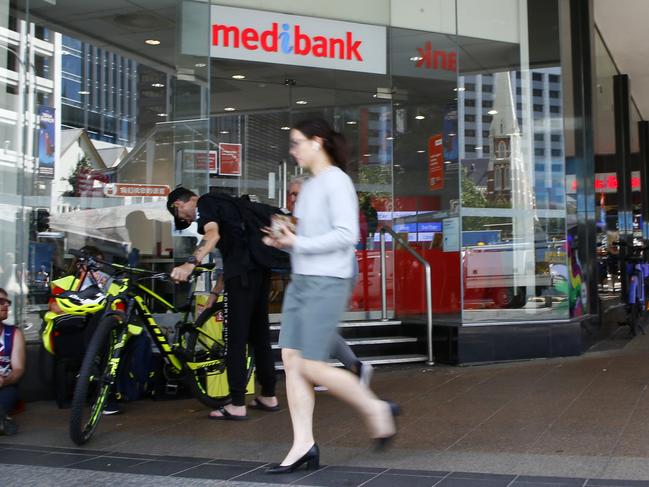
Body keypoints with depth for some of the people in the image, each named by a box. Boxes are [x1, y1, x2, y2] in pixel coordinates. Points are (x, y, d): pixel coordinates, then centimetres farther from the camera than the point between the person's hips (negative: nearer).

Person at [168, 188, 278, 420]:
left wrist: (190, 263, -33)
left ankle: (237, 405, -3)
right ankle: (268, 396, 22)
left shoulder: (203, 204, 2)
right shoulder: (220, 204, 29)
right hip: (260, 269, 9)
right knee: (259, 333, 15)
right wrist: (215, 293, 30)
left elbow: (213, 235, -21)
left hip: (242, 273, -9)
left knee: (235, 337, -5)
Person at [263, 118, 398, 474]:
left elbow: (346, 235, -18)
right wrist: (284, 241, 4)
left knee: (311, 366, -8)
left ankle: (376, 409, 11)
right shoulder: (309, 186, 16)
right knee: (290, 359, 2)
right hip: (300, 281, 9)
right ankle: (304, 445, 7)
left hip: (327, 283, -9)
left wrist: (298, 243, -17)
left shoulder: (336, 181, -9)